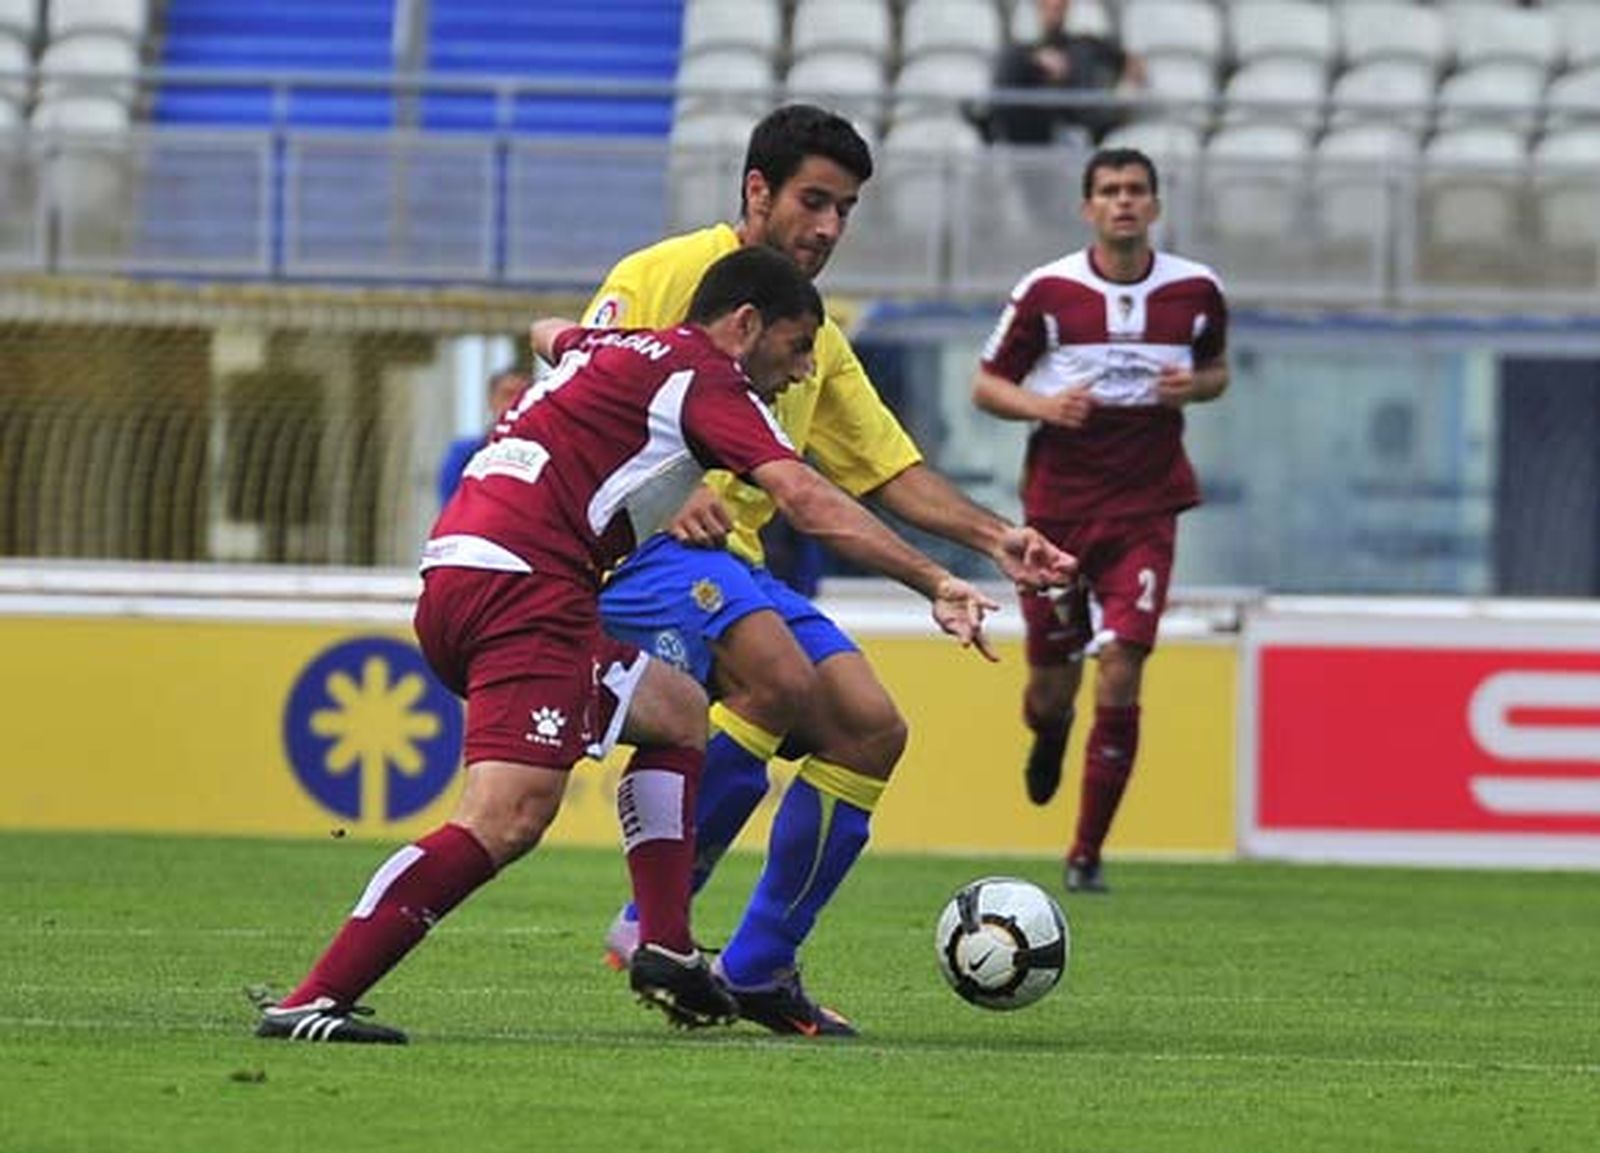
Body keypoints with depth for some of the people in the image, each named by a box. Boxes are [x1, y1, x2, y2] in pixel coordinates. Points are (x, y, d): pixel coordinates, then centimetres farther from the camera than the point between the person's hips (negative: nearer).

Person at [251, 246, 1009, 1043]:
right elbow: (805, 499, -13)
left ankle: (664, 947, 13)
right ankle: (310, 1005, -29)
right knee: (506, 820, -23)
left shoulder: (611, 350, 26)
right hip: (524, 582, -10)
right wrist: (935, 583, -14)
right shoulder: (703, 377, 0)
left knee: (676, 710, 24)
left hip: (455, 576, 10)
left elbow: (551, 335, 53)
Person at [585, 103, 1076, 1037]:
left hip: (735, 566, 8)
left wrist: (995, 539, 5)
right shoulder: (668, 276, -3)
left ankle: (759, 968, 3)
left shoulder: (815, 334, 21)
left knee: (871, 729, -7)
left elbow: (892, 470, 20)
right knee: (782, 677, -32)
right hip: (637, 543, -8)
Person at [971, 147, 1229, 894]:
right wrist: (1042, 405, -17)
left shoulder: (1195, 291, 1)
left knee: (1120, 677, -13)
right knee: (1053, 684, 6)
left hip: (1146, 507, 0)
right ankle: (1048, 737, 46)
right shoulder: (1047, 291, -4)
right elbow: (987, 385, 3)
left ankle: (1087, 853, -4)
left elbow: (1216, 369, 19)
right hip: (1059, 503, 0)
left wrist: (1195, 387, -5)